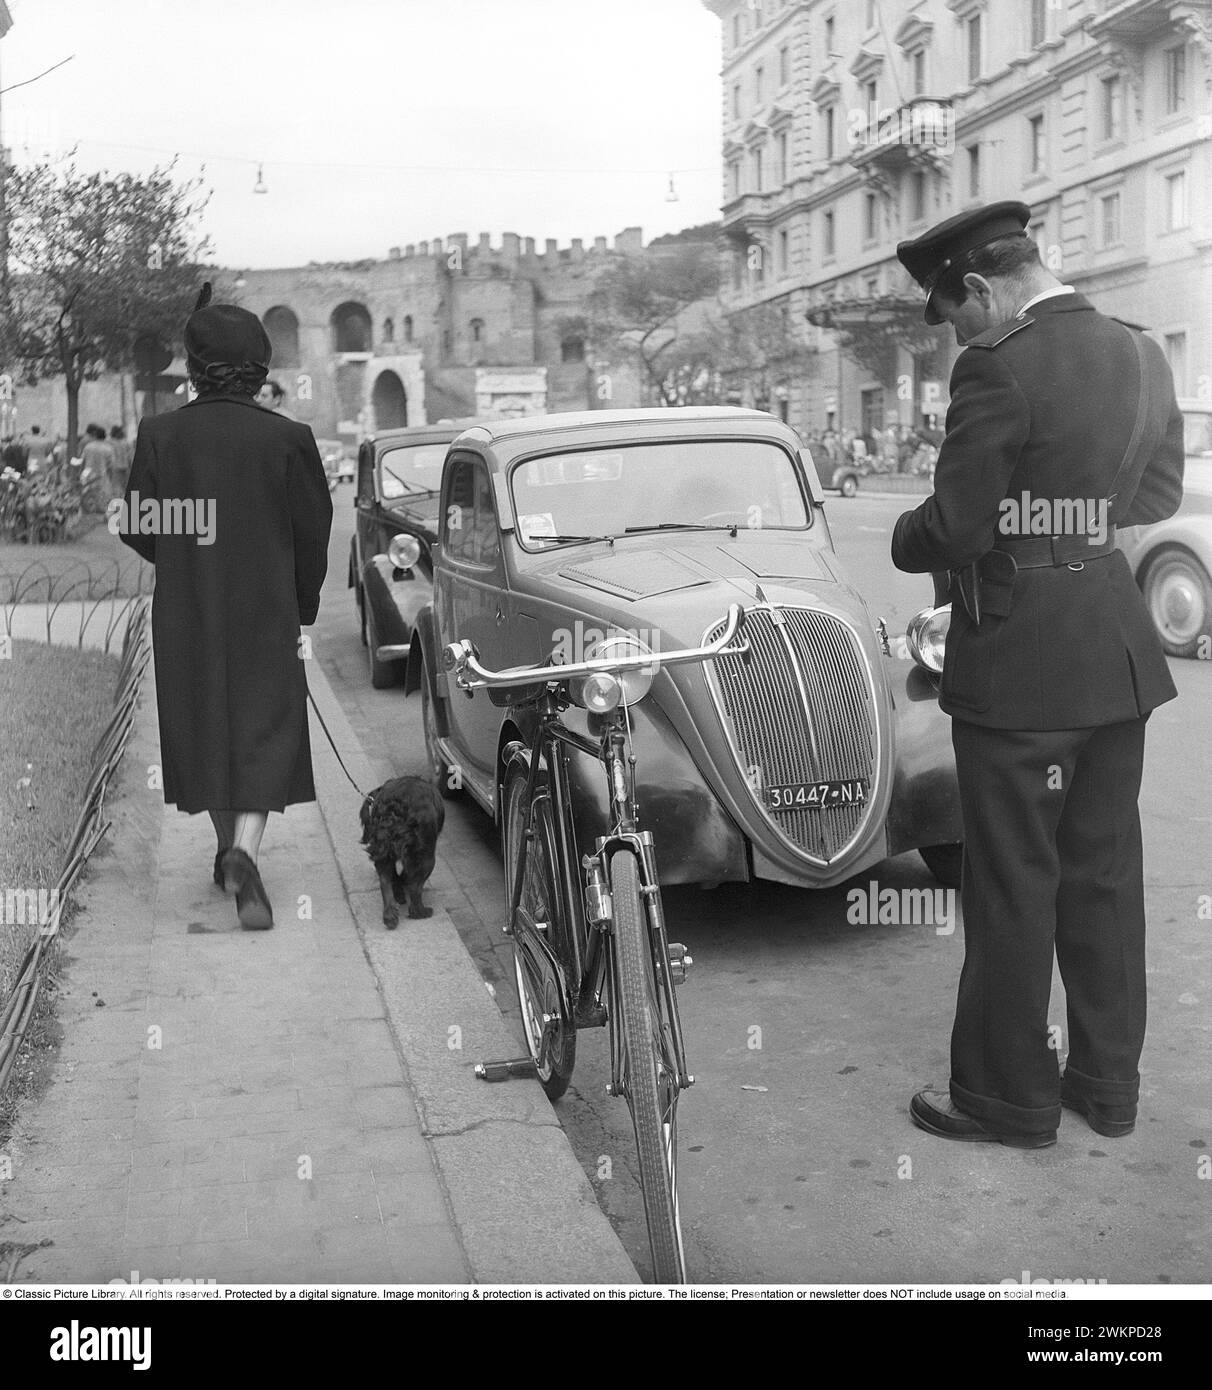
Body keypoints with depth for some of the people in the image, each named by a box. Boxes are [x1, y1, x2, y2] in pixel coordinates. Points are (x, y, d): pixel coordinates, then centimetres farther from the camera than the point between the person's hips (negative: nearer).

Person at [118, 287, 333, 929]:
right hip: (266, 612, -2)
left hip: (185, 613, 2)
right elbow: (313, 532, -3)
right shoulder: (287, 438, -9)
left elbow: (137, 528, 0)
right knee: (265, 733, 2)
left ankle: (229, 851, 29)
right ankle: (245, 852, -18)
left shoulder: (160, 434, -5)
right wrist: (303, 604, 11)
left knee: (202, 731, 17)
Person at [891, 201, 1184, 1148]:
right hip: (1123, 653, 8)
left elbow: (954, 529, -18)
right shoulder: (1144, 356, 6)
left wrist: (907, 542, 2)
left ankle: (1009, 1097, 18)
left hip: (1018, 664, -7)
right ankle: (1107, 1081, 29)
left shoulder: (999, 369, -18)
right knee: (1106, 873, 16)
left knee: (1013, 887, 5)